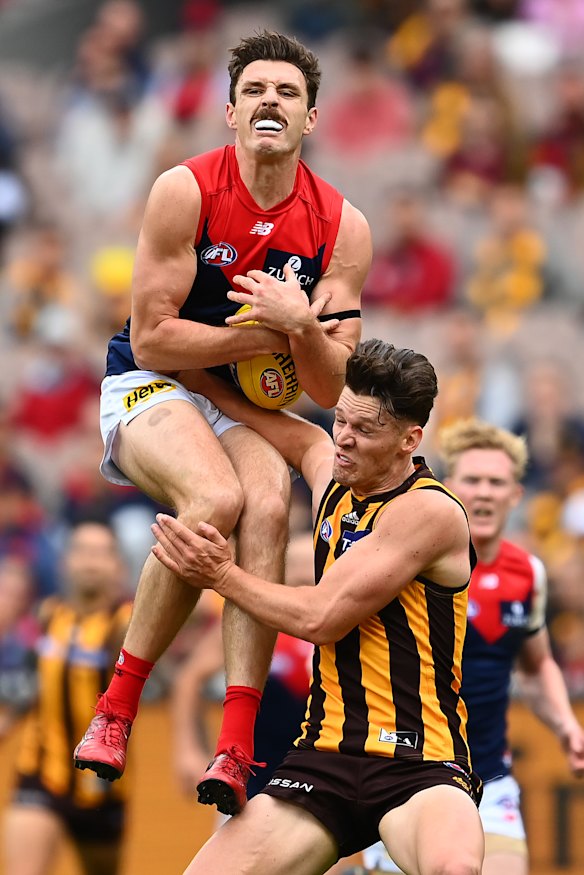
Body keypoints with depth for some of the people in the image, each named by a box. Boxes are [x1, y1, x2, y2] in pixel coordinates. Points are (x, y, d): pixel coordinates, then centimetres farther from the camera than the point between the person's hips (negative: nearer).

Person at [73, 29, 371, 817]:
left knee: (268, 508, -30)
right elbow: (151, 339, -14)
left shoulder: (342, 227, -4)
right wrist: (268, 334, -18)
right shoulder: (186, 191, -14)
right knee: (217, 498, -34)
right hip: (151, 388, -4)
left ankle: (235, 751, -35)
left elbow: (331, 391, -5)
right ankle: (116, 708, -20)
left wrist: (300, 328, -26)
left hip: (249, 403, 4)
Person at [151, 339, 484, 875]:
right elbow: (302, 439, 35)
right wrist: (203, 382, 39)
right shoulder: (335, 479, 11)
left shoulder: (429, 511, -11)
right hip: (324, 758, 7)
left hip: (419, 765, -7)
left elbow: (319, 619, -13)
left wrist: (223, 576, -2)